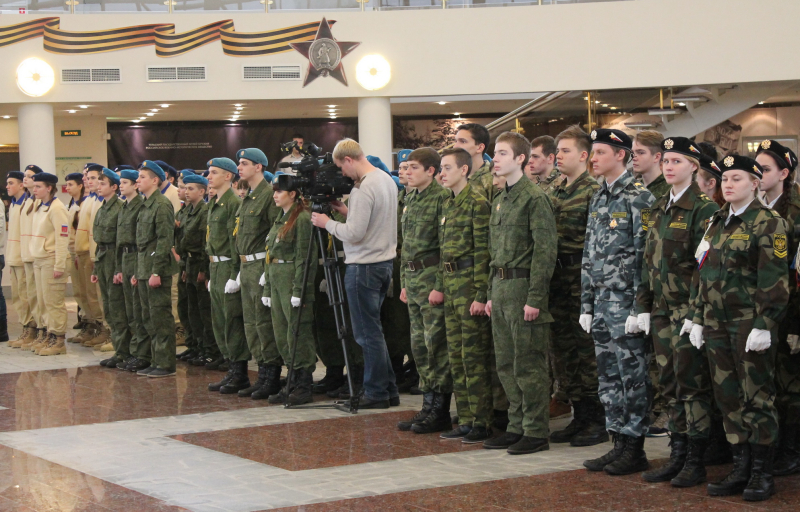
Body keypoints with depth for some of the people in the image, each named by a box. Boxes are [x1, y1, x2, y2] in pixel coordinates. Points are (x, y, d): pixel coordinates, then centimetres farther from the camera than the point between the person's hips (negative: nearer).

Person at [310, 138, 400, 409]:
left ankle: (376, 393, 4)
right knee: (372, 331, 16)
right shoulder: (387, 180, 10)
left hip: (364, 266, -10)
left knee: (368, 333, -2)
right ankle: (388, 389, 18)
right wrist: (348, 211, 12)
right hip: (385, 262, 10)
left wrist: (327, 223, -6)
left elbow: (353, 234, -20)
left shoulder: (364, 189, -19)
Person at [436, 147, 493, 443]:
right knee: (456, 355, 10)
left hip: (469, 283, -9)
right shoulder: (447, 204, 16)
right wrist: (441, 286, 15)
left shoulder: (477, 203, -11)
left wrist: (480, 294, -18)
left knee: (473, 355, -5)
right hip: (450, 284, 9)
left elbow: (483, 251, -15)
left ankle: (482, 423, 0)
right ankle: (465, 421, 16)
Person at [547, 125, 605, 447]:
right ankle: (579, 417, 21)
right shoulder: (553, 193, 15)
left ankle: (598, 422, 5)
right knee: (562, 347, 11)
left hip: (582, 277, -8)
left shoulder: (593, 191, -9)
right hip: (557, 278, 8)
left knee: (587, 348, -3)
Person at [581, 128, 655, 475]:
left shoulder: (639, 197, -10)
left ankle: (635, 450, 4)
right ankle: (619, 443, 18)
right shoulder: (598, 199, 16)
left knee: (633, 376, -2)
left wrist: (639, 307, -18)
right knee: (608, 377, 11)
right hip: (602, 300, 8)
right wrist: (587, 304, 15)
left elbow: (645, 254, -15)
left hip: (626, 300, -8)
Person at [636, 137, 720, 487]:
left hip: (689, 312, -7)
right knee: (670, 385, 11)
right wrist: (644, 307, 12)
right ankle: (677, 456, 18)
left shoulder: (703, 209, -9)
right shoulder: (659, 209, 14)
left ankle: (696, 463, 5)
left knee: (693, 386, -2)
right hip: (661, 312, 7)